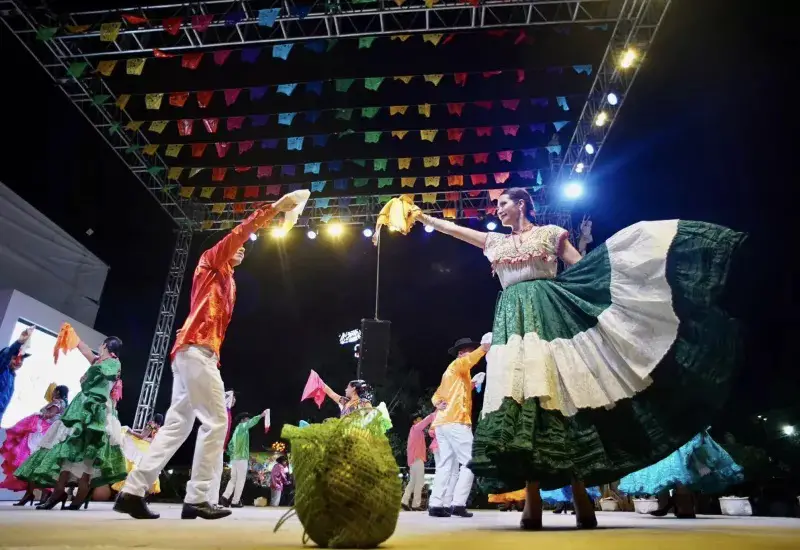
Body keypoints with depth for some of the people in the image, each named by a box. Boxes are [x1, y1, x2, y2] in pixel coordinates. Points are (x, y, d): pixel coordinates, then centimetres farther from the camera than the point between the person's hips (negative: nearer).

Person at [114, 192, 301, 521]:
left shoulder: (228, 283, 29)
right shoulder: (211, 263, 7)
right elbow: (238, 233, -8)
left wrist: (213, 357, 9)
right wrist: (274, 208, -10)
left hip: (193, 353, 9)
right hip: (197, 349, -9)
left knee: (178, 425, 7)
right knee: (216, 420, -11)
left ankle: (132, 492, 8)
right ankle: (198, 499, -10)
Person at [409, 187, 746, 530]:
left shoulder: (550, 234, 14)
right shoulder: (496, 242, 24)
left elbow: (583, 269, 8)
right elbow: (454, 229, 27)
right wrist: (423, 217, 26)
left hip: (545, 312, -3)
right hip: (513, 318, 3)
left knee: (557, 390, -13)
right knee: (520, 391, -12)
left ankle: (581, 499, -7)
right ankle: (533, 501, -13)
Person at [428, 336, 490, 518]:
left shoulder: (450, 372, 28)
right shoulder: (457, 365, 0)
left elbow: (436, 395, 24)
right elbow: (467, 361, -26)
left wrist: (439, 404, 5)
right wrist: (483, 348, -35)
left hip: (442, 422, 9)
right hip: (455, 422, -9)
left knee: (446, 464, 6)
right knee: (469, 463, -6)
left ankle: (436, 505, 1)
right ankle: (458, 504, -10)